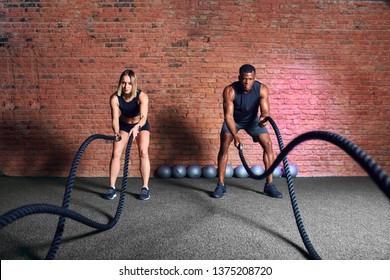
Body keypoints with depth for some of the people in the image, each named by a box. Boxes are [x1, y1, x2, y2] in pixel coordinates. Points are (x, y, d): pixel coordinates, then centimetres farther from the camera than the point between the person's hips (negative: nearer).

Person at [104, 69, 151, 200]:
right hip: (124, 125, 2)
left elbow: (144, 117, -45)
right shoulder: (115, 98, -26)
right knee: (116, 153, -11)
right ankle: (112, 187, -1)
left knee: (143, 152, -18)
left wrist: (136, 127, -66)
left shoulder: (142, 96, -32)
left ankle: (145, 187, -8)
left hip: (141, 125, -1)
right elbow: (115, 118, -33)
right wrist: (116, 132, -54)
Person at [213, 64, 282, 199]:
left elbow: (265, 110, -29)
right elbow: (228, 115, -35)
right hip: (233, 120, -1)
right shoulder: (230, 91, -32)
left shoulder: (262, 89, -27)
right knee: (224, 146, -18)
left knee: (268, 144, -11)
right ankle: (221, 185, -7)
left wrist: (263, 117, -54)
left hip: (252, 119, 2)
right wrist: (235, 135, -49)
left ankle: (269, 185, -1)